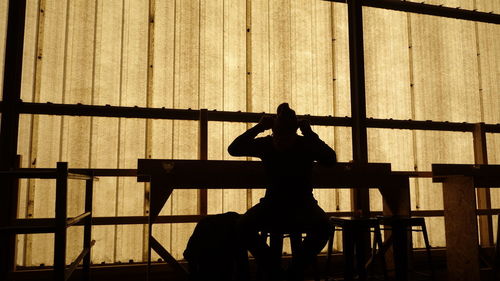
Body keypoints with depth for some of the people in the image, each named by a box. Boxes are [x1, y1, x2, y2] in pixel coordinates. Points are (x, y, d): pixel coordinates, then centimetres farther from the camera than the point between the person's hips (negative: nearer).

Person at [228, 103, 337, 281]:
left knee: (323, 227, -33)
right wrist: (258, 128, -23)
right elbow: (233, 149, -14)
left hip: (302, 204, -1)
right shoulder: (266, 144, -4)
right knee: (243, 227, -26)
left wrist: (310, 134, -28)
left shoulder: (306, 145, -8)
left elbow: (331, 160, -23)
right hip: (273, 203, 1)